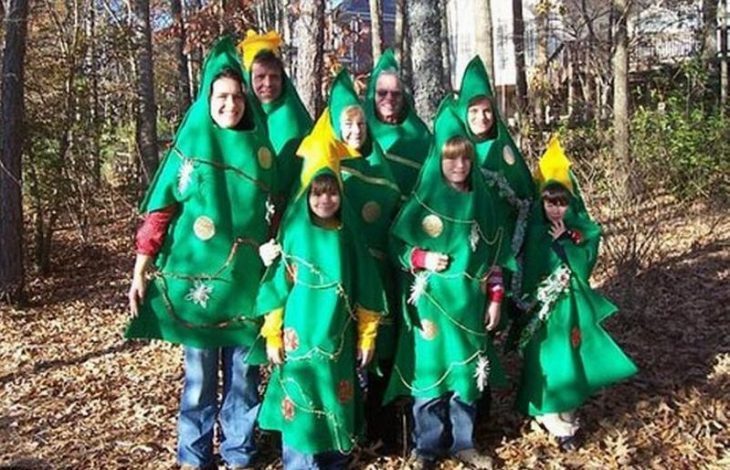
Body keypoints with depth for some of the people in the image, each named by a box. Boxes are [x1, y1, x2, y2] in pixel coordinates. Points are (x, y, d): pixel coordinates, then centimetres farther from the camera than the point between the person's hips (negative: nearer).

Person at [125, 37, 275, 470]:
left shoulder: (260, 148, 6)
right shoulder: (189, 147, -1)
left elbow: (278, 210, 12)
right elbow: (159, 212, -1)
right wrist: (140, 272, -5)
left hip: (246, 278, 2)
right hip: (196, 275, -2)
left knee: (244, 371, 9)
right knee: (200, 373, 6)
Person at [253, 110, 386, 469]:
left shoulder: (348, 238, 2)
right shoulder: (293, 234, -4)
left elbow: (365, 293, 5)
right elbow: (277, 287, -3)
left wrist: (367, 337, 6)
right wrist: (272, 336, -4)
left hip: (338, 340, 3)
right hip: (300, 338, -2)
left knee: (336, 402, 12)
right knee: (300, 404, 2)